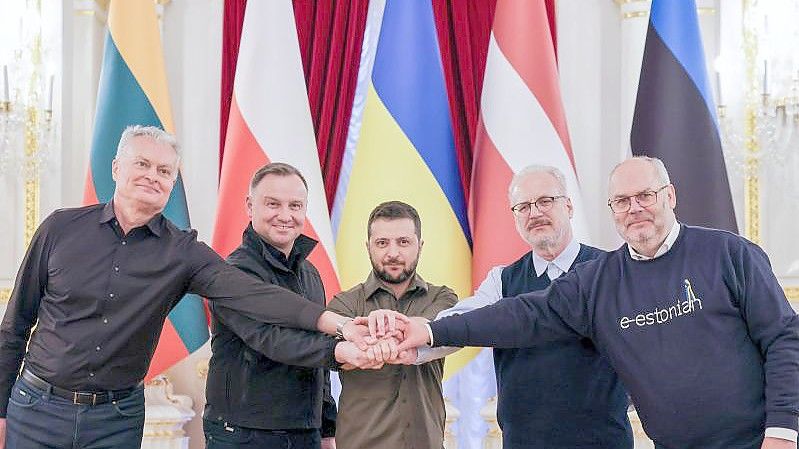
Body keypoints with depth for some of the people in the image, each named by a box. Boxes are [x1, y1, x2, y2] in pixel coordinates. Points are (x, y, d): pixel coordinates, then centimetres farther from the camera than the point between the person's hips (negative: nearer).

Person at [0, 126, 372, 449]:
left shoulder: (182, 252, -5)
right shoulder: (62, 228, -4)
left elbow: (248, 291, -20)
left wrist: (338, 323, -35)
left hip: (117, 417, 1)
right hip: (38, 407, 0)